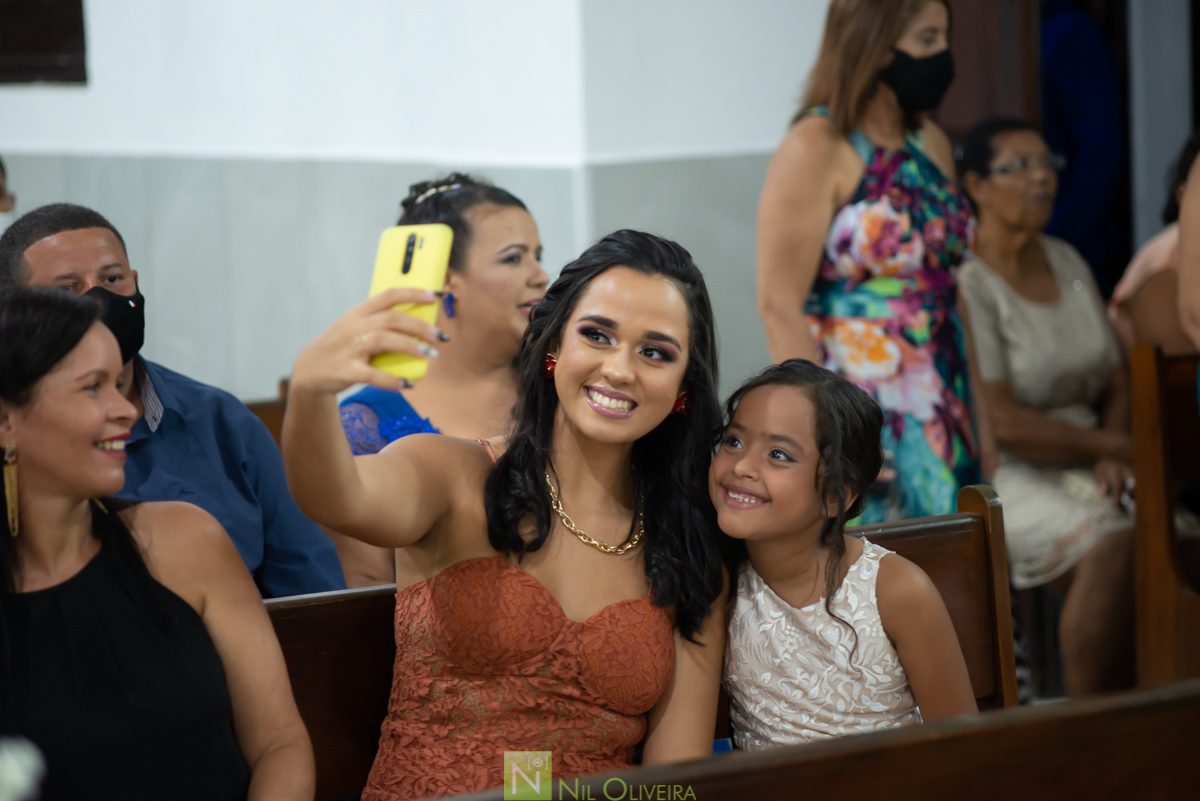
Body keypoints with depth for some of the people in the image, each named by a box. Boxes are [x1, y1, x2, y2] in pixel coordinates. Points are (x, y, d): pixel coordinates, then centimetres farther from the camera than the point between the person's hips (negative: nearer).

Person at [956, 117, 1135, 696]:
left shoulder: (1068, 262, 15)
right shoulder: (965, 285, -10)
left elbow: (1116, 383, 17)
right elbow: (1003, 423, -15)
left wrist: (1111, 459, -4)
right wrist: (1117, 445, -10)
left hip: (1084, 467, 7)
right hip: (1004, 477, -7)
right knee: (1112, 541, -33)